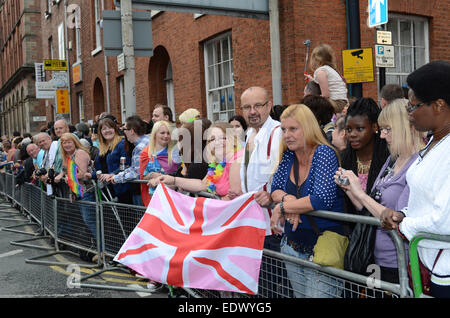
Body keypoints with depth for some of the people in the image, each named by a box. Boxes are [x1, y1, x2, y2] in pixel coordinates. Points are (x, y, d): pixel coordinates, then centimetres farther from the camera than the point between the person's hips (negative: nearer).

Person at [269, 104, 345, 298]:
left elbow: (322, 199, -26)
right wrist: (287, 198, -18)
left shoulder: (324, 153, -15)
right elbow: (275, 189, 4)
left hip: (321, 250, -7)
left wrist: (282, 207, -17)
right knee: (299, 295, 15)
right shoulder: (288, 156, 5)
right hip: (292, 247, 7)